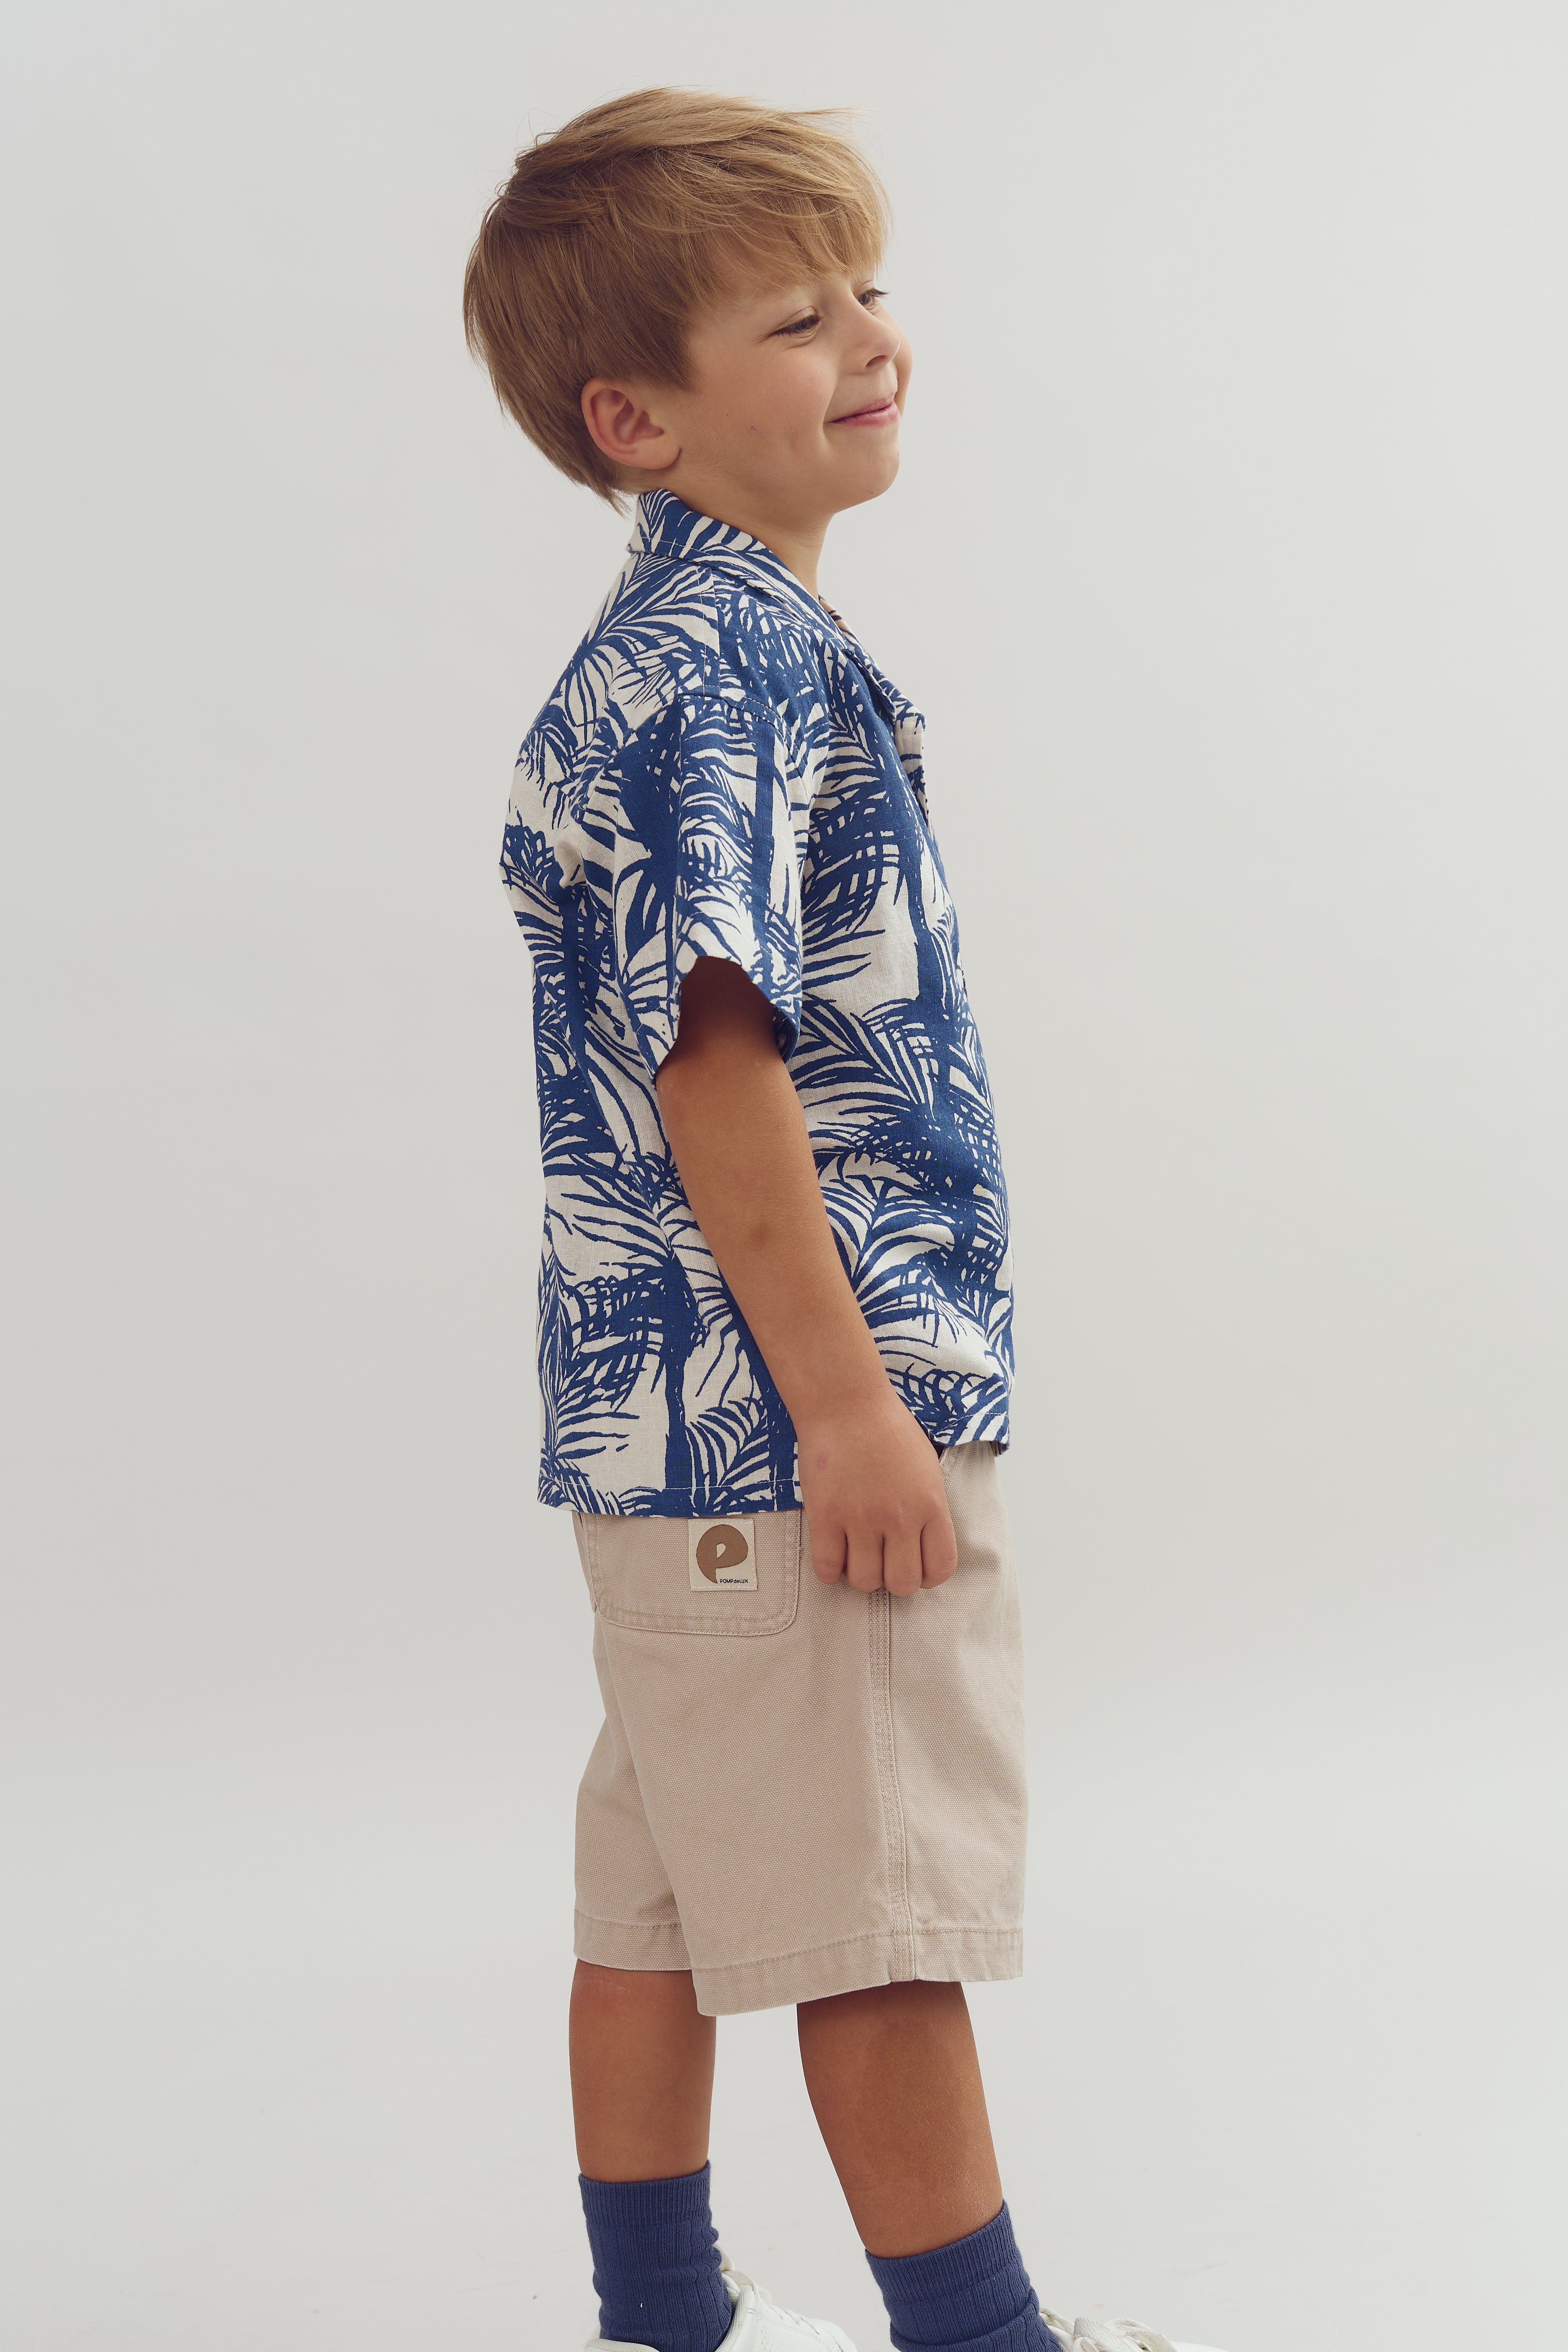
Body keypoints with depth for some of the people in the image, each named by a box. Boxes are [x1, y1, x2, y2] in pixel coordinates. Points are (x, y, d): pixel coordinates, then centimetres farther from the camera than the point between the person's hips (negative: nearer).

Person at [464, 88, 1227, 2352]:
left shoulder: (689, 641, 16)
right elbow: (708, 1045, -23)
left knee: (666, 1894, 17)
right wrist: (848, 1396, -21)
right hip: (779, 1407, -10)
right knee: (880, 1912, 2)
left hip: (679, 1406, 10)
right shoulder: (733, 653, -16)